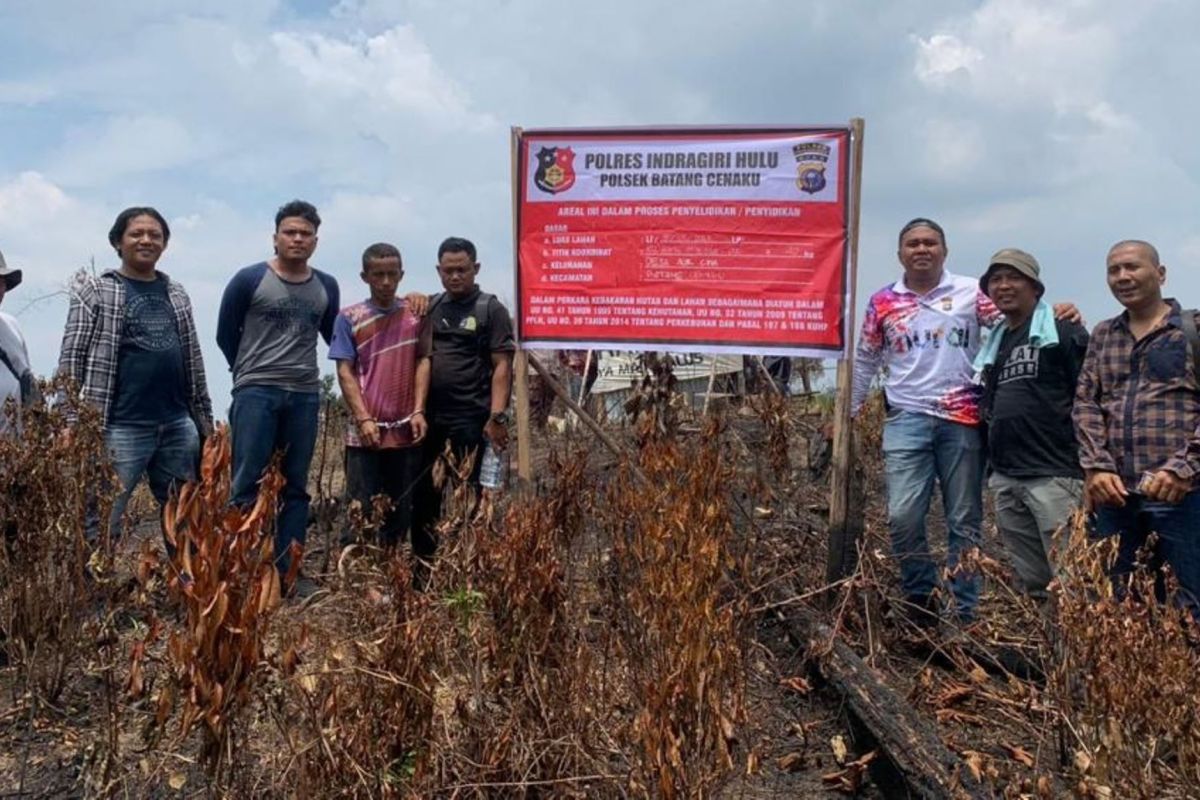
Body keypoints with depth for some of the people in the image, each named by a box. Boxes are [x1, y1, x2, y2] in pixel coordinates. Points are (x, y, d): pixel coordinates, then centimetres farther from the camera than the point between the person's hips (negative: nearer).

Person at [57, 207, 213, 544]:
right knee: (101, 524, -3)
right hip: (123, 428, -5)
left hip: (178, 425, 5)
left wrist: (204, 416, 15)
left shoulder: (176, 294, 14)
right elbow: (71, 359, -4)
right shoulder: (95, 290, 1)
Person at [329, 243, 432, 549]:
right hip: (365, 433, -2)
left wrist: (418, 412, -5)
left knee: (402, 513, 8)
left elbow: (423, 361, 5)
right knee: (362, 512, 1)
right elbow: (345, 372, 0)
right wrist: (364, 419, -10)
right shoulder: (349, 318, 3)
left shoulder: (416, 314, 7)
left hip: (406, 432, 2)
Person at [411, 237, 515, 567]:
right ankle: (423, 561, 20)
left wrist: (497, 416, -14)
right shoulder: (429, 307, 14)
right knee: (422, 491, 8)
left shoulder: (491, 309, 0)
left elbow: (502, 365, -6)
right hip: (428, 414, 5)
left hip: (469, 417, -5)